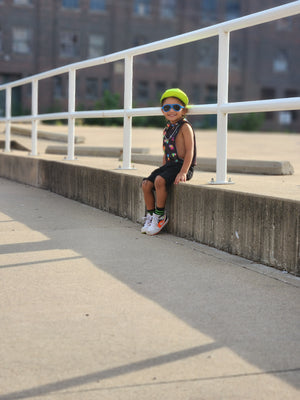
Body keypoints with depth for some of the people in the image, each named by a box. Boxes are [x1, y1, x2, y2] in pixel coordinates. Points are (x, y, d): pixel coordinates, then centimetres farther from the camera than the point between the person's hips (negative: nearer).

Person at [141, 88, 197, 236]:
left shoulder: (185, 127, -10)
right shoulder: (167, 128, 15)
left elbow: (189, 151, -17)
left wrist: (183, 172, -24)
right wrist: (163, 169, 15)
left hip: (182, 165, -8)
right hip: (169, 164, 8)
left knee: (159, 180, -30)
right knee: (146, 184, -8)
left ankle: (160, 215, -15)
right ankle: (150, 215, 5)